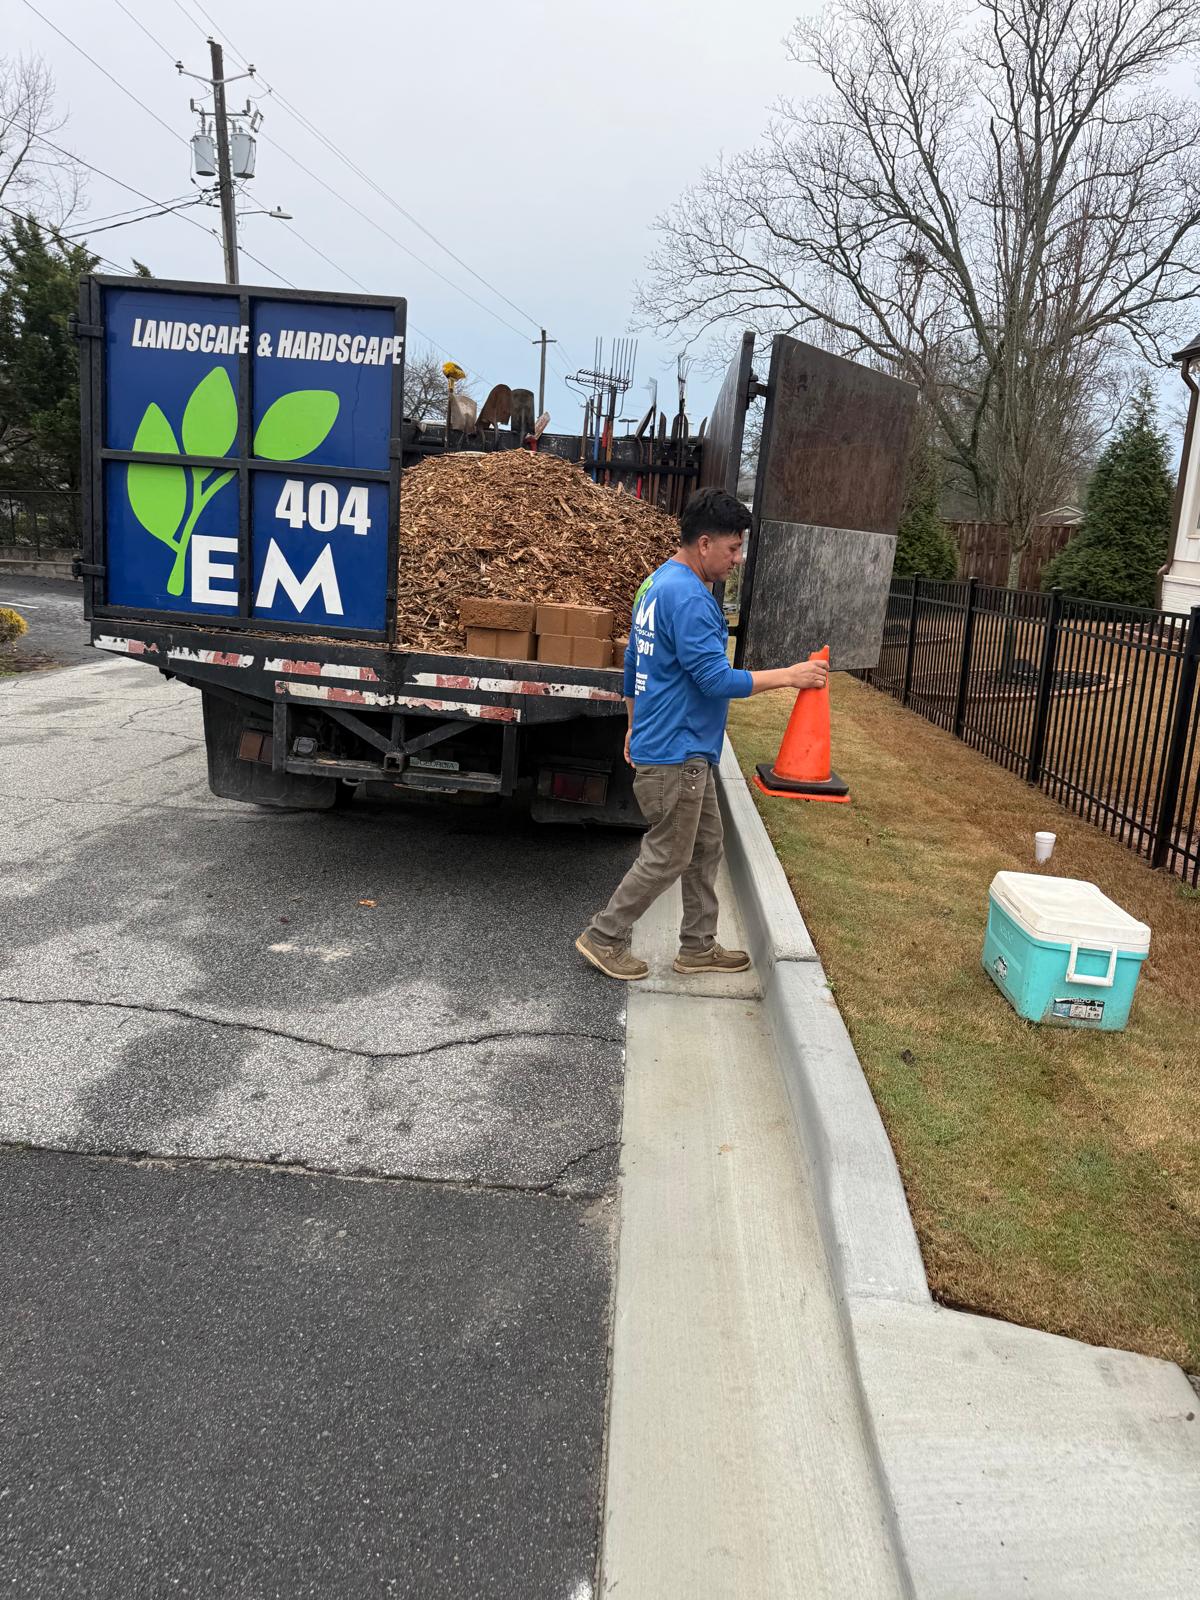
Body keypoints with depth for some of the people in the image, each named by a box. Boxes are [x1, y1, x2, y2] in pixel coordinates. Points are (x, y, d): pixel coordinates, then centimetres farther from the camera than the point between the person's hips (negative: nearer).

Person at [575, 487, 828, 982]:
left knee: (705, 846, 17)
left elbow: (633, 662, 19)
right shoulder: (688, 598, -21)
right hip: (675, 754, -10)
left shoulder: (658, 583, 11)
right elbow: (716, 679, -25)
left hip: (684, 752, 10)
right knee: (666, 858, 3)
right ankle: (604, 938, 16)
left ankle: (698, 946, 27)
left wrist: (635, 726, 27)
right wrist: (788, 676, -17)